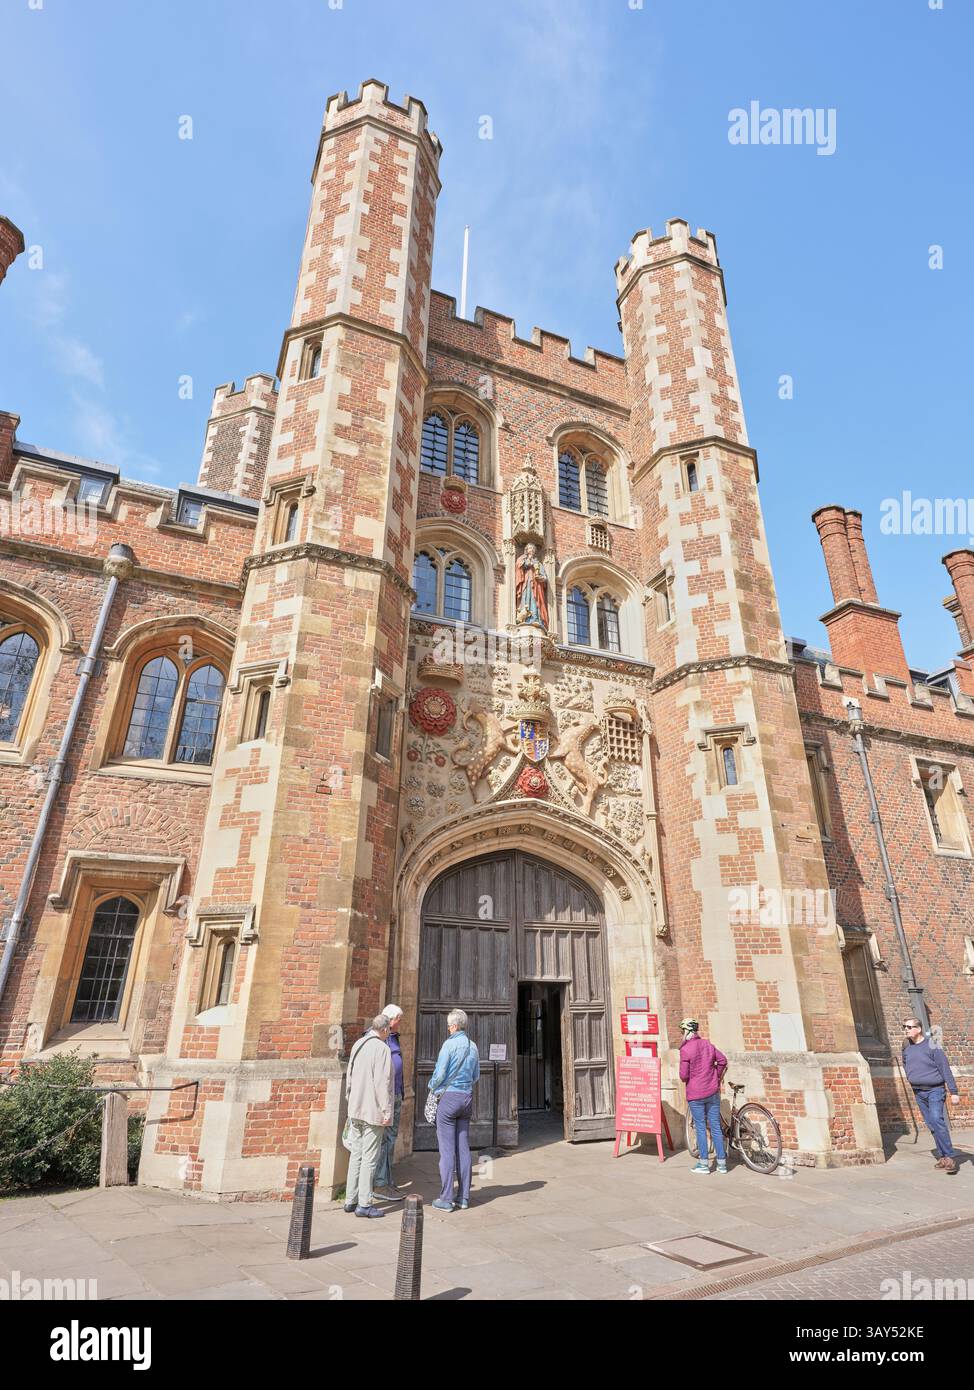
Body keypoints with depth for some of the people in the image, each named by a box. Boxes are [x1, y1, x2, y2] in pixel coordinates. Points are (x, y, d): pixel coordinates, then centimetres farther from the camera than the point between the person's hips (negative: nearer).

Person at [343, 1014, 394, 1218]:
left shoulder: (358, 1045, 7)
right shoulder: (382, 1049, -17)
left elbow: (349, 1077, 15)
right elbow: (383, 1083, -19)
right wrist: (387, 1112, -13)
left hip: (356, 1110, 8)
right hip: (373, 1111, -8)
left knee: (356, 1155, 16)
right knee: (369, 1158, 2)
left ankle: (351, 1200, 23)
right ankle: (364, 1204, 7)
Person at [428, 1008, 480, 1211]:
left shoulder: (450, 1044, -13)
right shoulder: (473, 1046, 6)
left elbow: (439, 1073, -12)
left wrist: (432, 1087, 6)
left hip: (448, 1097, -6)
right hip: (467, 1097, 6)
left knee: (447, 1148, 0)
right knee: (463, 1147, 11)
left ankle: (446, 1199, 4)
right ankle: (464, 1197, 16)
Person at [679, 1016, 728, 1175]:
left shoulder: (685, 1049, -15)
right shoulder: (708, 1044, 3)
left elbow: (684, 1075, -16)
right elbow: (723, 1060, 6)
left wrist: (683, 1078, 7)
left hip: (695, 1094, -5)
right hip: (713, 1092, 5)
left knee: (700, 1127, 5)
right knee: (715, 1126, 11)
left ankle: (704, 1163, 9)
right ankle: (721, 1163, 15)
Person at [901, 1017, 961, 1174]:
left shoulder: (932, 1046, -11)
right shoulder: (906, 1048, 6)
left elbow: (945, 1069, -10)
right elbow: (905, 1064, 25)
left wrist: (954, 1092, -12)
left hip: (935, 1090, -6)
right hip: (919, 1093, 6)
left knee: (936, 1119, -20)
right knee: (930, 1125, 7)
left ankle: (950, 1156, -14)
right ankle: (942, 1156, 16)